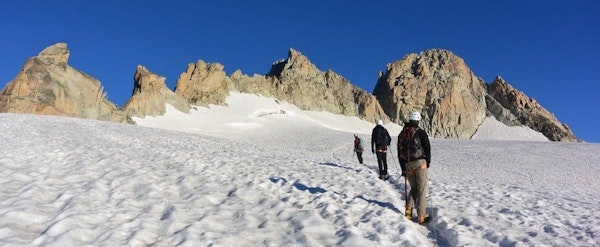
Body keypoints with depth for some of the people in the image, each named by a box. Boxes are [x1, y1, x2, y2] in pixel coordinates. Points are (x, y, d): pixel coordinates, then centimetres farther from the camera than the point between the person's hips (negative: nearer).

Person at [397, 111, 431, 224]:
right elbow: (427, 148, -6)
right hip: (420, 163, -4)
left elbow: (400, 153, 13)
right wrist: (428, 161, 11)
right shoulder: (420, 132, -5)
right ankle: (421, 216, 1)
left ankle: (409, 208, 3)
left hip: (408, 165, 4)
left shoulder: (401, 134, 11)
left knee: (413, 188, 19)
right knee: (422, 190, 2)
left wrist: (403, 169, 19)